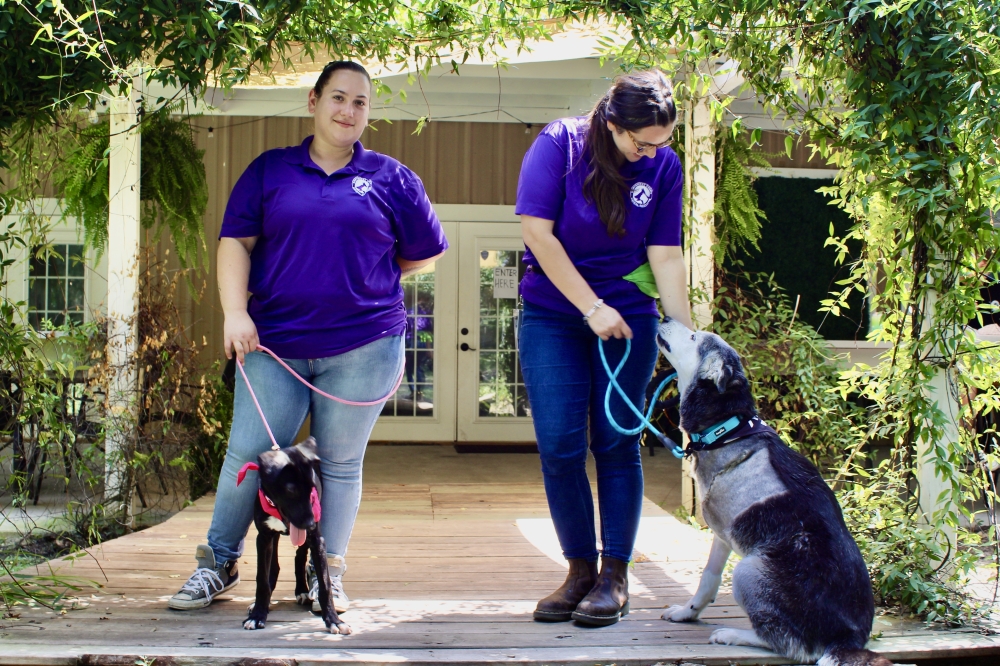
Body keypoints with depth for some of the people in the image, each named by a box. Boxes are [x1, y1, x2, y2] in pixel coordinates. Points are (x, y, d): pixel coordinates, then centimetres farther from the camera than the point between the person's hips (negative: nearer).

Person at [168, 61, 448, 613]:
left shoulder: (391, 179, 8)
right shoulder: (269, 170, 9)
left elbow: (425, 251, 15)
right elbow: (236, 242, 4)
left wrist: (363, 275, 11)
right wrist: (235, 311, -9)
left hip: (362, 345, 0)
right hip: (275, 341, 1)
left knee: (340, 463, 5)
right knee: (248, 455, 2)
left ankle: (328, 576, 18)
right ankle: (218, 564, 18)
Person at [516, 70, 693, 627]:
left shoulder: (665, 166, -4)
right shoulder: (559, 144, -11)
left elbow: (665, 255, -4)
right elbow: (538, 233, -14)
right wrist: (591, 308, -15)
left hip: (628, 318, 1)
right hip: (553, 316, -1)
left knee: (617, 444, 0)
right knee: (560, 446, -4)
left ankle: (615, 575, 8)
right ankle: (580, 569, 10)